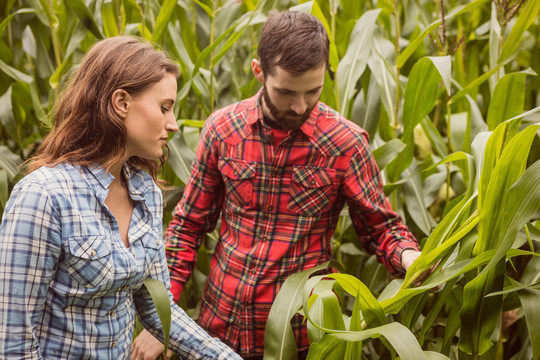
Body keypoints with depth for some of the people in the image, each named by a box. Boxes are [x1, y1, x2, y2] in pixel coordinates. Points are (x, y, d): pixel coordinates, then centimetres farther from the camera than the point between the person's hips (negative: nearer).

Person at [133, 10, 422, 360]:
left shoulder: (345, 141, -13)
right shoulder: (222, 128, -6)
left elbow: (381, 227, -3)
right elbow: (189, 225, 1)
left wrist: (409, 257, -25)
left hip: (301, 331, -2)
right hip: (220, 322, 2)